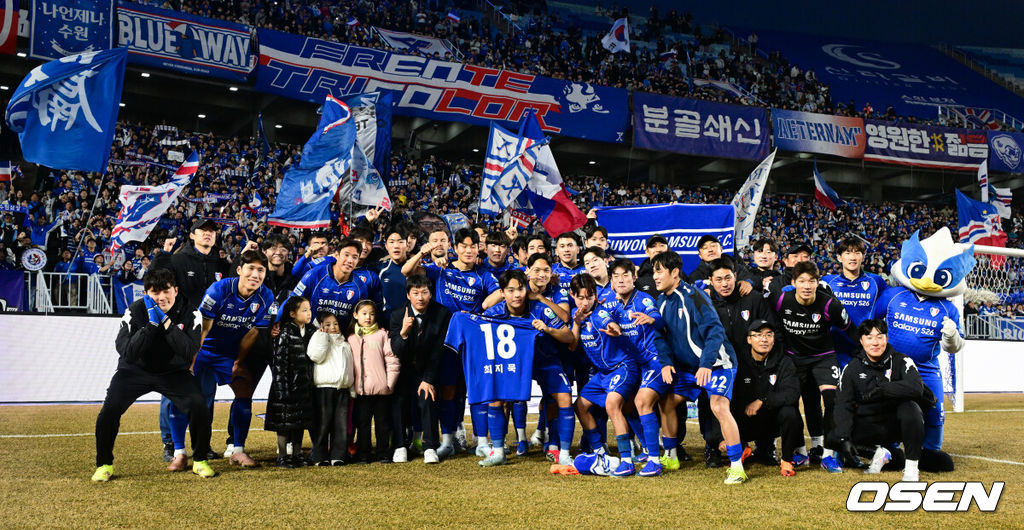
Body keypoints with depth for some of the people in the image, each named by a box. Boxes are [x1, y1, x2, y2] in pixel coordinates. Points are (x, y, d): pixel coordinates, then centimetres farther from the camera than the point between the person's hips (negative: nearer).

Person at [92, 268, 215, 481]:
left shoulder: (189, 312, -15)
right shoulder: (135, 311, -16)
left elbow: (190, 353, -27)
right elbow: (126, 353, -25)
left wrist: (166, 321, -30)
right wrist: (151, 324, -31)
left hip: (174, 371, 0)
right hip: (135, 370, 0)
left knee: (199, 406, -20)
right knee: (110, 409, -20)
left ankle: (200, 460, 3)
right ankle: (104, 464, 4)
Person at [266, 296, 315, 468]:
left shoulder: (311, 332, 9)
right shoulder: (285, 334, -11)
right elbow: (279, 362, -14)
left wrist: (312, 383, 12)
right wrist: (282, 388, -19)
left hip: (304, 387, 6)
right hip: (287, 387, -6)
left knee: (300, 421, 12)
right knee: (285, 422, 0)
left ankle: (297, 454, 22)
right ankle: (283, 456, 10)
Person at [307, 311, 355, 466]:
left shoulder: (345, 344, 22)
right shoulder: (319, 340, 6)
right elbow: (316, 356, -15)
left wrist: (352, 389, 18)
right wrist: (322, 335, -10)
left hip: (343, 389, 5)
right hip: (324, 388, -4)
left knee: (341, 424, 1)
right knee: (323, 423, -4)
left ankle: (338, 456, 6)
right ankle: (320, 456, 4)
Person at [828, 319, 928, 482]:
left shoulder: (901, 361, -8)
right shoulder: (852, 368, -1)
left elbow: (917, 387, -27)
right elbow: (843, 404, -8)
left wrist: (881, 390, -35)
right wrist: (844, 438, -21)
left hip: (896, 425, -2)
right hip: (868, 426, 2)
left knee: (910, 407, -34)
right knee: (833, 438, -19)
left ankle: (911, 466, -22)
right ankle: (878, 452, 6)